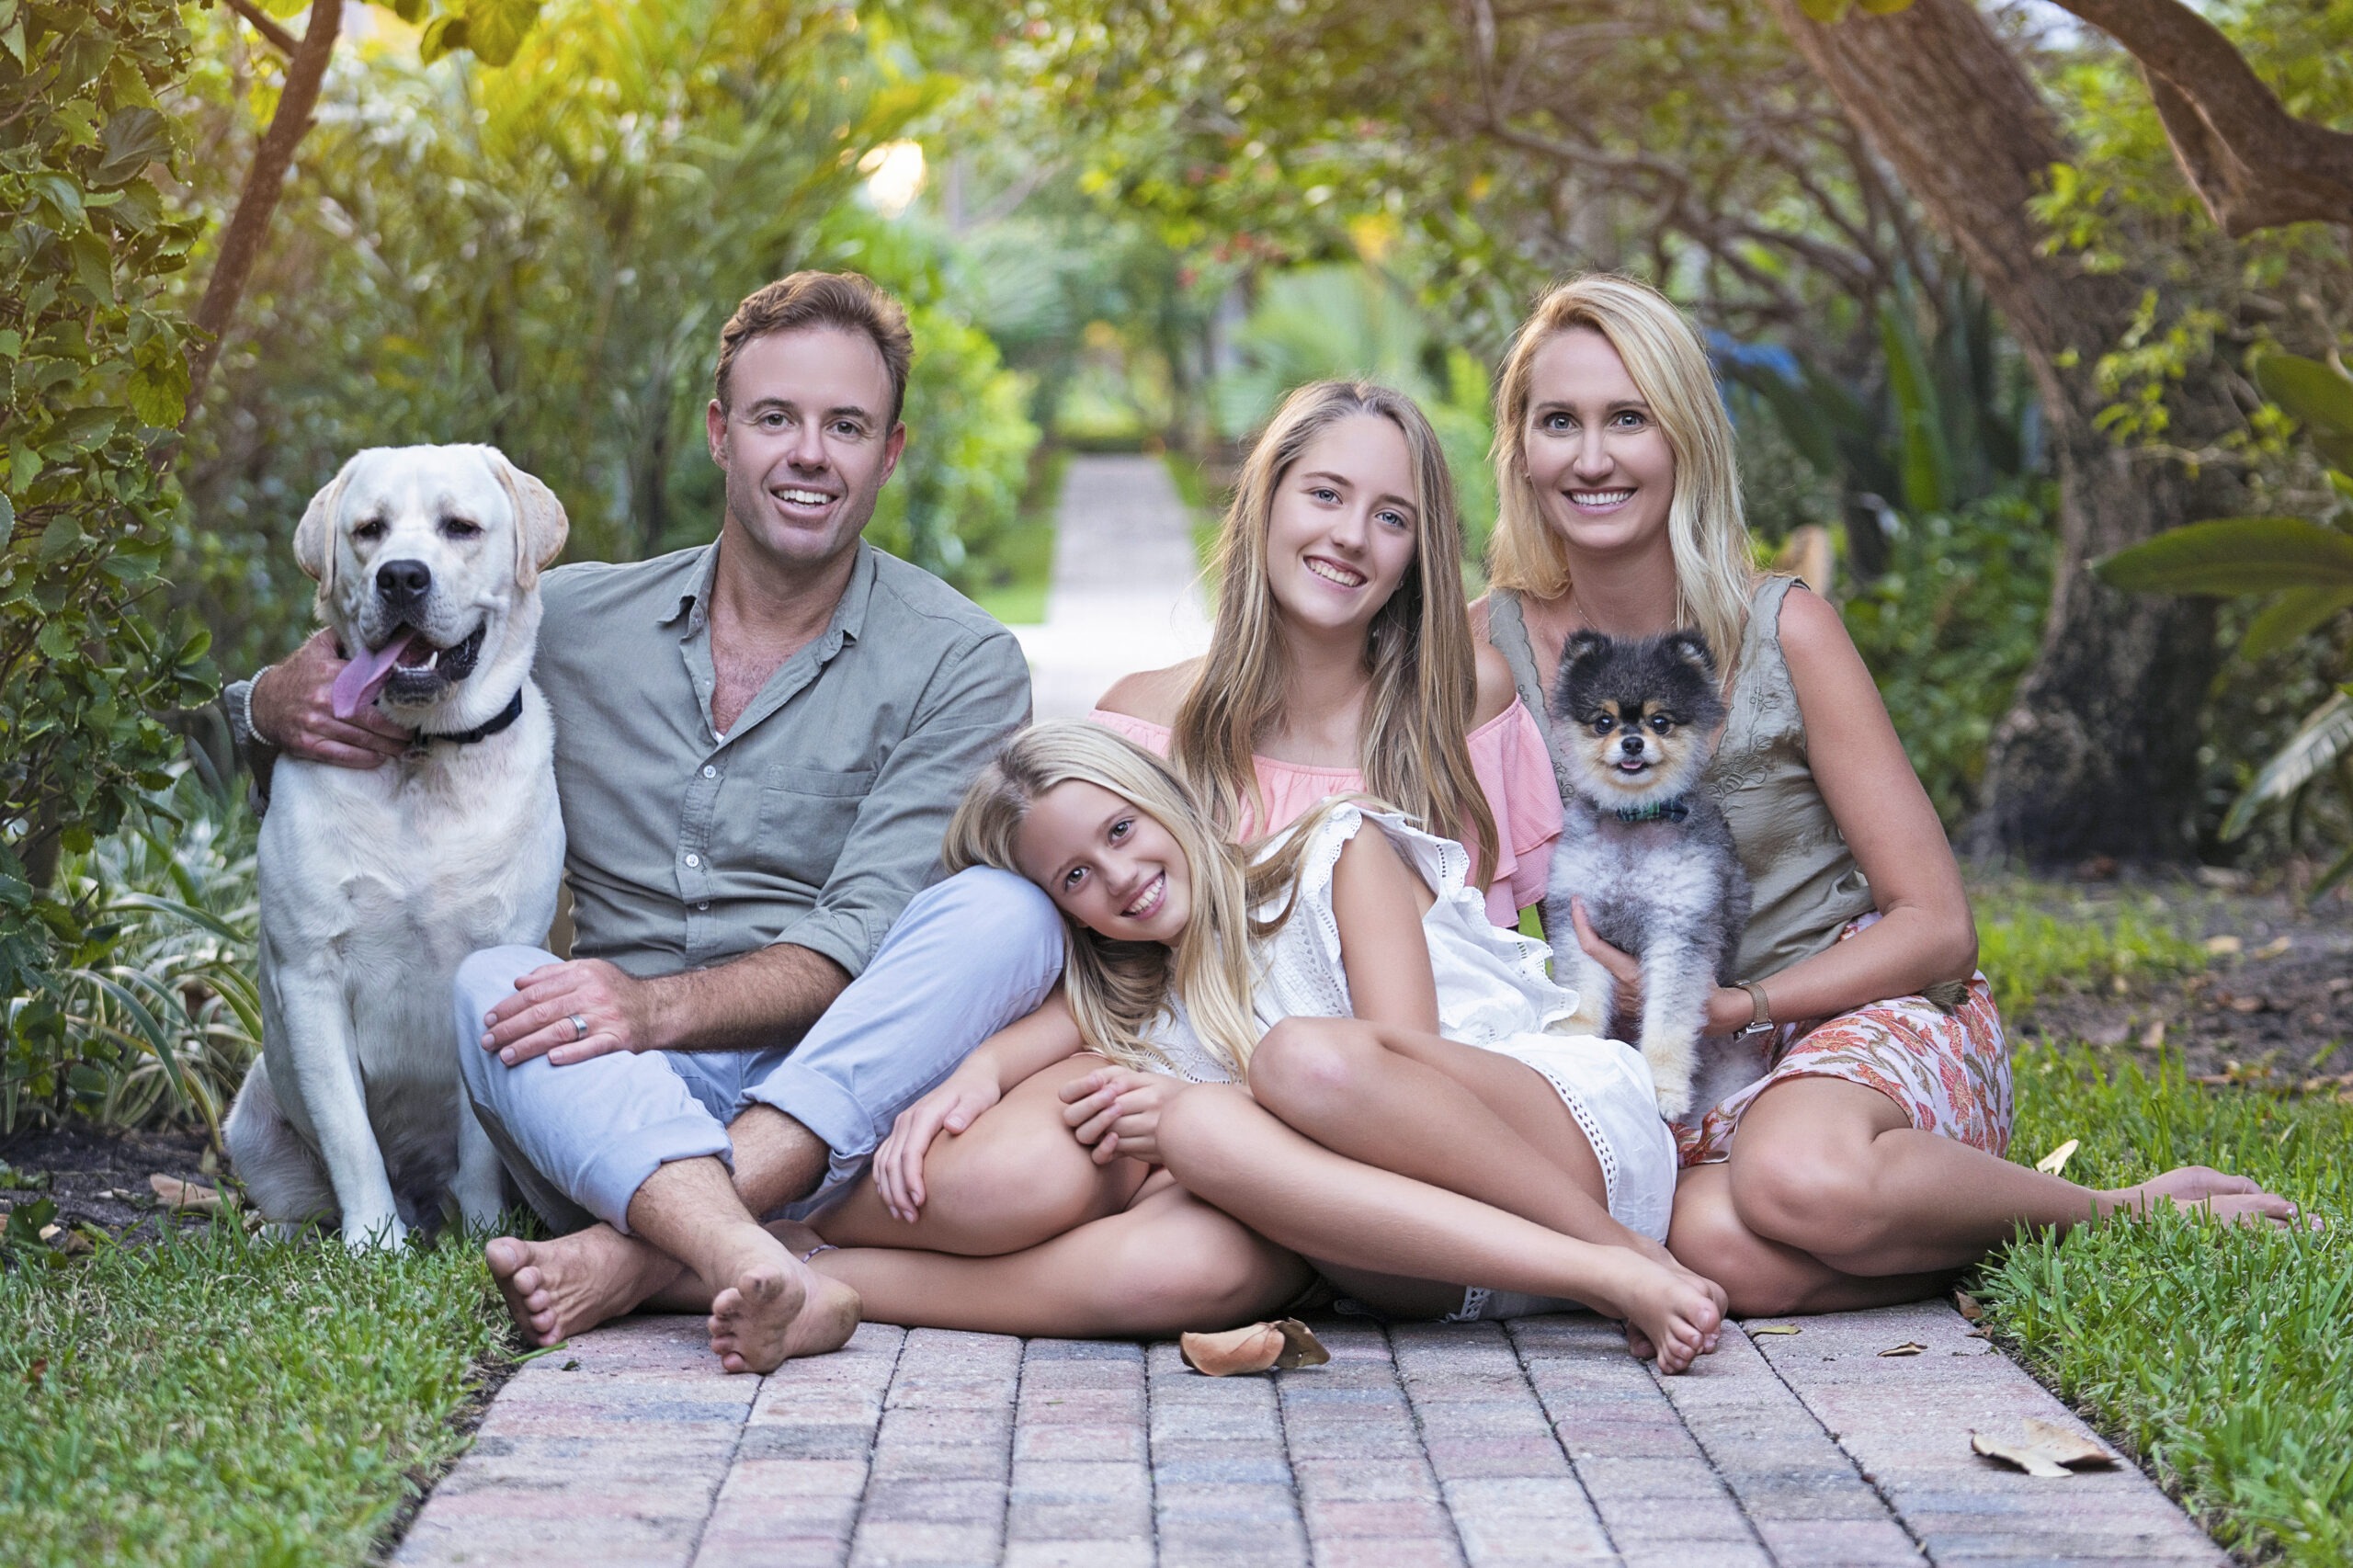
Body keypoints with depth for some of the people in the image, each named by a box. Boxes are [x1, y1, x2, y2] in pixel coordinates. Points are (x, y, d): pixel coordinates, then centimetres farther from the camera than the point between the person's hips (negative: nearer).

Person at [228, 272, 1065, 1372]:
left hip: (839, 1098, -1)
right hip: (611, 1115, 2)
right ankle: (768, 1280, -54)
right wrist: (290, 695, -7)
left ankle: (636, 1258, -42)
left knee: (1005, 912, -28)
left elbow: (857, 942, -9)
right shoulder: (576, 623, 11)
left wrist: (660, 1006, -27)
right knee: (493, 986, -29)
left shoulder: (960, 664, 1)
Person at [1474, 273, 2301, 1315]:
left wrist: (1733, 1006, -19)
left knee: (1801, 1183, -38)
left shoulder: (1782, 628, -9)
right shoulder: (1494, 643, -2)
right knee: (1722, 1249, -35)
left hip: (1871, 1007, -2)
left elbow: (1935, 925, -8)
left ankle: (2114, 1213, -12)